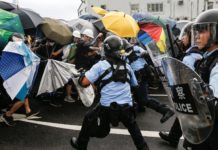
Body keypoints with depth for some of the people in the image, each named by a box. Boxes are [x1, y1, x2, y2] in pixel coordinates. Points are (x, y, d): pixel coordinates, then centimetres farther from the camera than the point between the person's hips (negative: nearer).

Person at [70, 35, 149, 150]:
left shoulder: (101, 65, -4)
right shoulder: (127, 67, 10)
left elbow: (84, 82, -8)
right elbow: (134, 85, 22)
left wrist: (82, 76, 13)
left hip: (107, 107, -3)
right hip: (127, 107, 3)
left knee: (89, 120, 23)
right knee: (133, 127, 29)